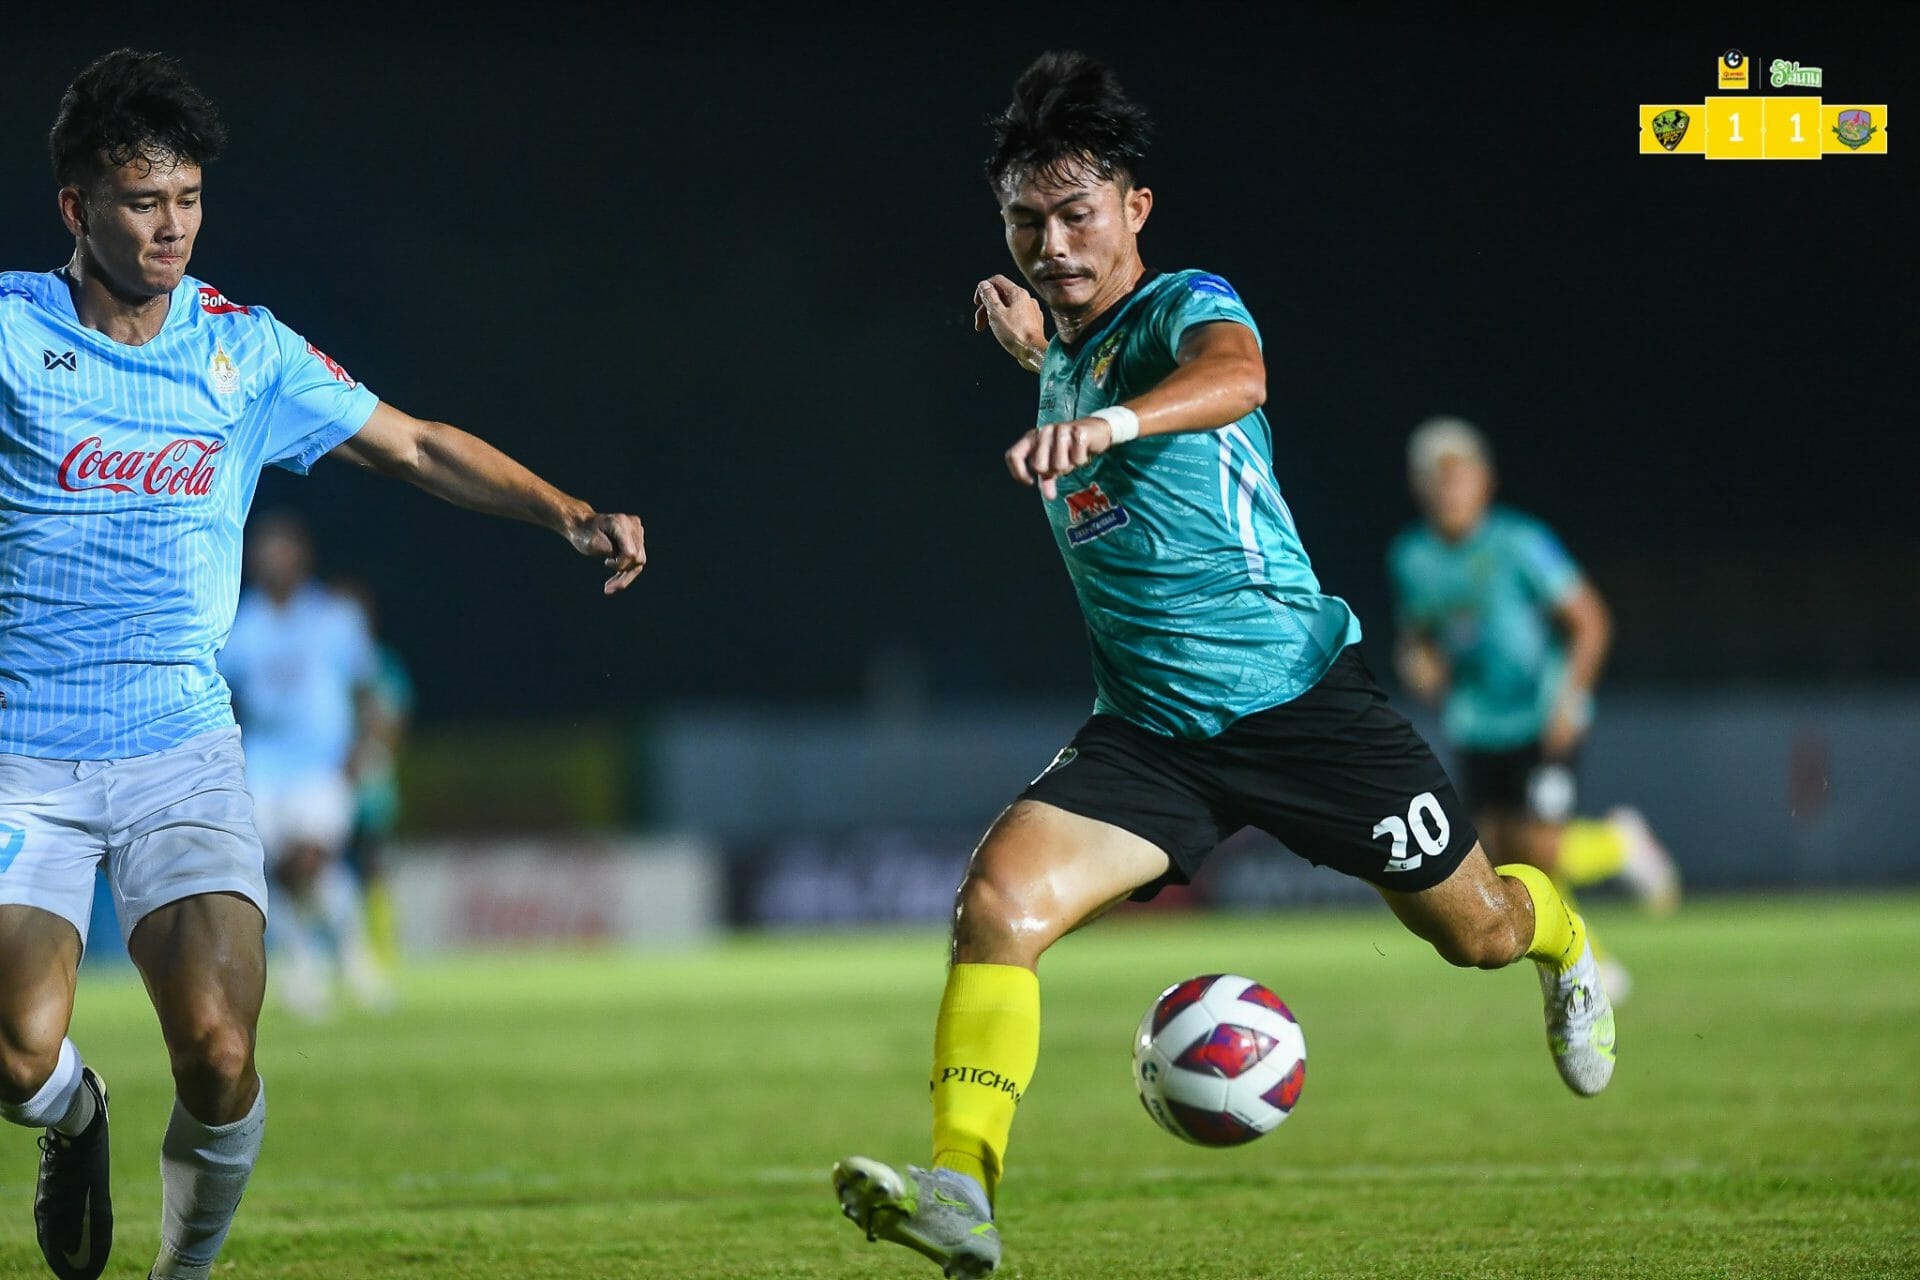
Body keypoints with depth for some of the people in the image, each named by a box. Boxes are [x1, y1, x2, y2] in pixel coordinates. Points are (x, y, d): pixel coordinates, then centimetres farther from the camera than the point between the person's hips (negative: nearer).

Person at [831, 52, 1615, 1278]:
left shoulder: (1186, 305, -13)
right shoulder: (1065, 352, 10)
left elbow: (1233, 376, -39)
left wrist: (1107, 418, -60)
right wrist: (1040, 358, 17)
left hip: (1298, 699, -5)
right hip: (1149, 734, 5)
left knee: (1477, 929, 13)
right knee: (997, 902, -22)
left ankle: (1565, 945, 52)